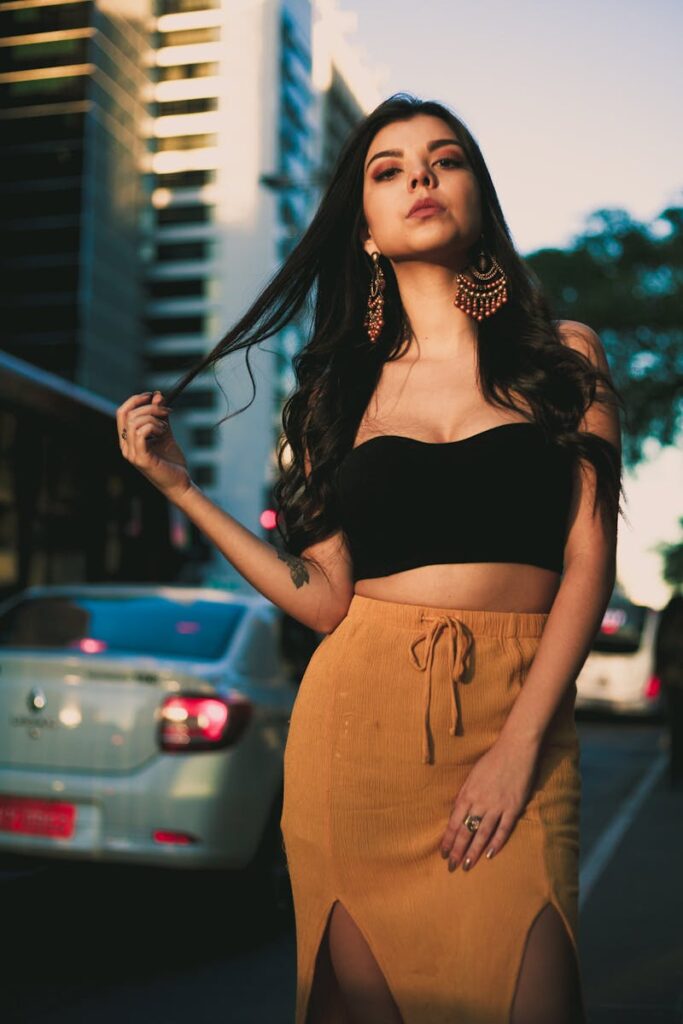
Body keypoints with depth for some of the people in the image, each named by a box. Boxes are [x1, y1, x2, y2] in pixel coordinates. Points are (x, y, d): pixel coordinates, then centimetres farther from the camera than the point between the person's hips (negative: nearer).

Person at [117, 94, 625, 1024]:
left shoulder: (566, 357, 7)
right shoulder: (341, 388, 11)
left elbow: (587, 562, -1)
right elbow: (324, 596, 3)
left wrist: (520, 745, -11)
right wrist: (177, 484, 2)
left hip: (521, 721, -1)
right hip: (362, 723, 1)